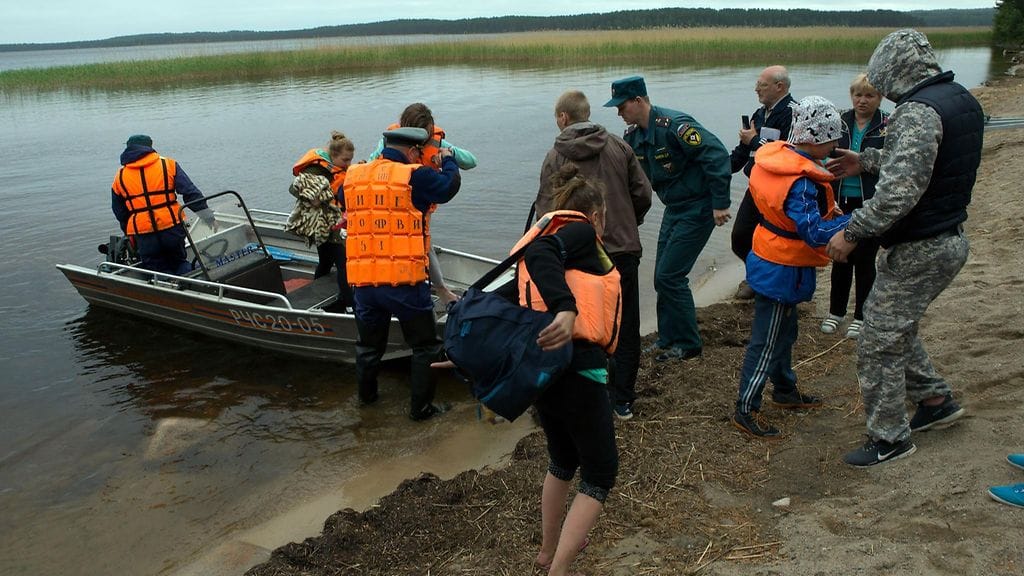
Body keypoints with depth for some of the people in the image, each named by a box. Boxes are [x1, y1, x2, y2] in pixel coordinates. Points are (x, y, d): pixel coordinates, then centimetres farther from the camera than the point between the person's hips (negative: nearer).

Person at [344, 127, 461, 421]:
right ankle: (421, 406, 16)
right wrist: (447, 160, 24)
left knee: (369, 344, 25)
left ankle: (367, 395, 43)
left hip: (363, 281, 6)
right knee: (424, 345, 12)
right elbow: (450, 185, 3)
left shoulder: (352, 176, 8)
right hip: (404, 281, -5)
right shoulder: (415, 176, -9)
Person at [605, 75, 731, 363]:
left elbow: (717, 155, -27)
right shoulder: (633, 134, 4)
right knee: (663, 277, 10)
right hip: (673, 209, 9)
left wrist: (720, 203, -26)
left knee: (670, 276, -9)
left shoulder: (674, 125, -23)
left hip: (697, 209, -9)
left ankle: (688, 344, 5)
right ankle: (668, 338, 25)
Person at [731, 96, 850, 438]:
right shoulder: (801, 182, -28)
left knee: (784, 332, 24)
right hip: (783, 272, -9)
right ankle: (745, 411, 10)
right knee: (766, 343, 0)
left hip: (771, 263, 9)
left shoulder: (776, 158, 0)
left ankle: (785, 391, 42)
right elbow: (816, 233, -32)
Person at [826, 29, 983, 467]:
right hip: (950, 239, 10)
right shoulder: (962, 99, 9)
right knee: (895, 326, 26)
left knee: (879, 345, 1)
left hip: (918, 251, -10)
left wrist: (851, 233, -22)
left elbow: (900, 190, -31)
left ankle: (890, 439, 13)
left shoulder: (917, 111, -23)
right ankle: (935, 400, 38)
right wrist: (866, 160, 26)